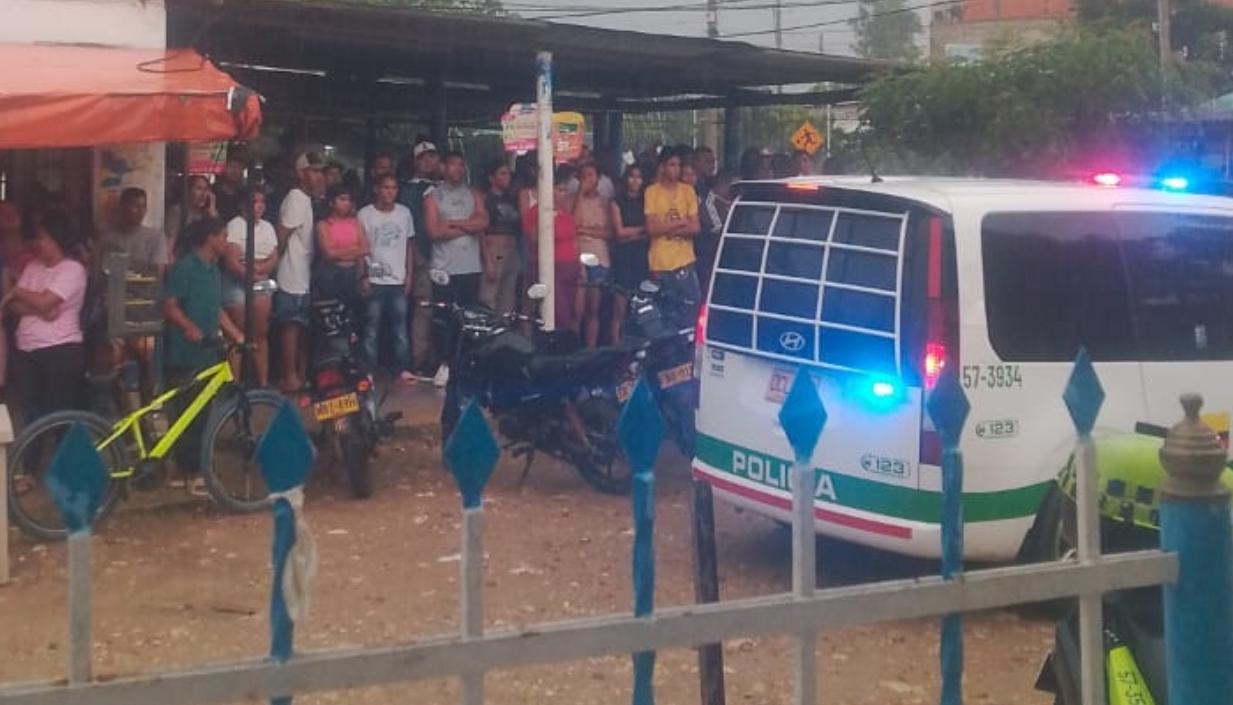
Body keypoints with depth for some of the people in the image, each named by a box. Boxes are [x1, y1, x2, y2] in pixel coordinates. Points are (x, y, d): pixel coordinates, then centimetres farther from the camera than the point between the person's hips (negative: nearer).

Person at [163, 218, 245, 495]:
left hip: (208, 353, 8)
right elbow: (169, 305, -16)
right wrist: (189, 327, -31)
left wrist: (239, 336, 14)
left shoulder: (213, 270, 16)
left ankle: (197, 469, 18)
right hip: (186, 355, -8)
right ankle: (187, 472, -1)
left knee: (205, 413, 10)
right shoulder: (184, 266, -10)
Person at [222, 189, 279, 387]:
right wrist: (251, 276, -16)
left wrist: (257, 267, -13)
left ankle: (263, 382, 10)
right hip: (237, 283, -6)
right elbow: (231, 262, -14)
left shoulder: (267, 227, 11)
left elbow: (274, 260, 5)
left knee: (261, 335, 7)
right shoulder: (235, 225, -7)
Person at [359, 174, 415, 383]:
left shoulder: (404, 213, 6)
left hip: (398, 280, 3)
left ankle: (403, 369, 7)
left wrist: (409, 275, 6)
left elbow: (409, 246, 12)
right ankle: (369, 371, 4)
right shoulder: (365, 214, -3)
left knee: (400, 328, 4)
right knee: (372, 329, 1)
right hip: (374, 281, -3)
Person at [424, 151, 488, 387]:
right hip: (444, 268, -2)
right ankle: (444, 365, 3)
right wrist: (469, 226, -2)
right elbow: (434, 231, -8)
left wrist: (453, 223, -8)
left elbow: (483, 222, -3)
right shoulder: (433, 196, 4)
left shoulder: (473, 195, 14)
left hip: (471, 267, 2)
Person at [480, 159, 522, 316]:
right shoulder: (485, 199, -3)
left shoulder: (512, 199, 16)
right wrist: (488, 261, -17)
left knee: (508, 305, 9)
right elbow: (481, 233, -10)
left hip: (512, 254, 7)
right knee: (489, 303, -12)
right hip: (494, 254, -7)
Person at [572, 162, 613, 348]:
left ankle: (591, 348, 10)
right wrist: (581, 194, -7)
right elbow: (573, 224, -12)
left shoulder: (605, 202, 11)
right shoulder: (575, 200, 4)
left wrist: (585, 230, -7)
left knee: (594, 309, 6)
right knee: (578, 308, -10)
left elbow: (610, 233, 4)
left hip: (599, 259, 3)